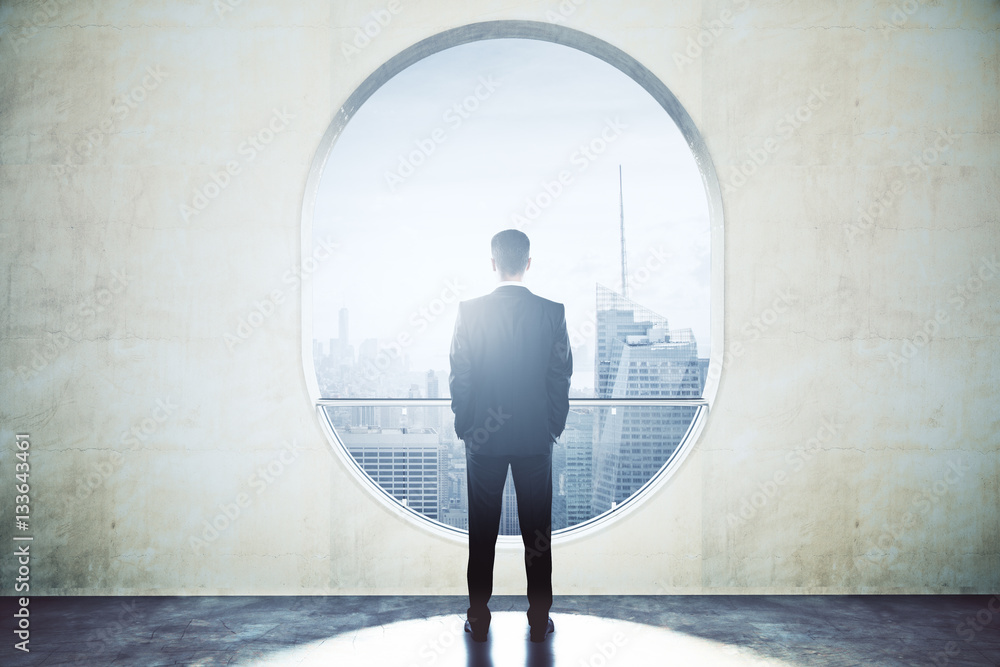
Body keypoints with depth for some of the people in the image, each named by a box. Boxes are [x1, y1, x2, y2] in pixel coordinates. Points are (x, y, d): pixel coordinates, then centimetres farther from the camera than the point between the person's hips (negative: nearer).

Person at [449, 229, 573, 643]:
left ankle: (479, 619, 19)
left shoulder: (469, 311, -8)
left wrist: (464, 426, 8)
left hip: (483, 438, 0)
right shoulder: (552, 312, -6)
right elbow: (561, 378, -2)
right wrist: (554, 427, 11)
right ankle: (539, 620, 18)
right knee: (537, 529, 10)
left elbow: (459, 377, -4)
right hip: (536, 437, 1)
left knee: (482, 531, 10)